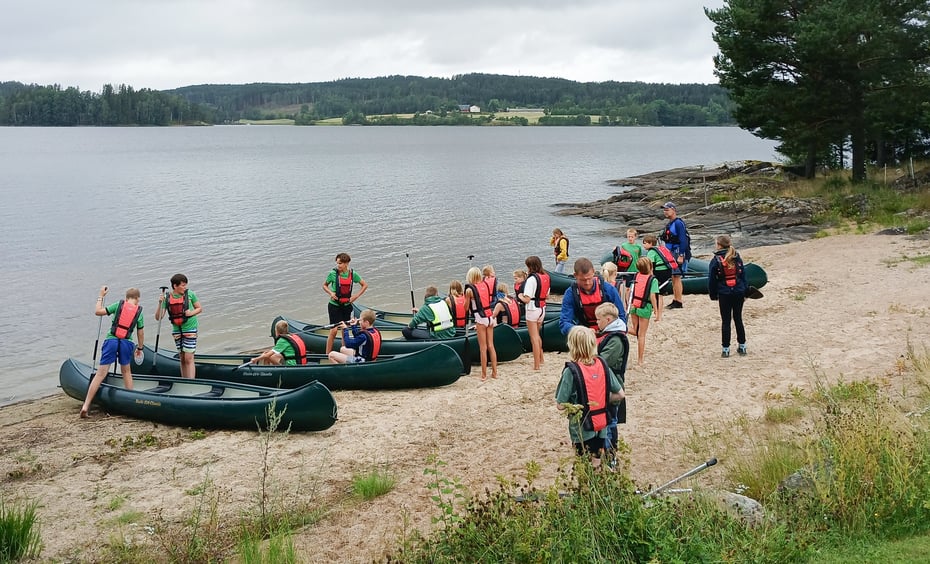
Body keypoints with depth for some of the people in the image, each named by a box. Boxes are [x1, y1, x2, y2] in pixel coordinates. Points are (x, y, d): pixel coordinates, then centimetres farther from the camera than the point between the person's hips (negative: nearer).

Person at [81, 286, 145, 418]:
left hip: (111, 340, -1)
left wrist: (100, 297, 16)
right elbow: (140, 333, 14)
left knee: (101, 374, -3)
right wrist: (140, 347, 28)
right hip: (127, 343, 1)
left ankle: (85, 406, -7)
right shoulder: (139, 311, 10)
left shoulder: (118, 305, 7)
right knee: (126, 371, 23)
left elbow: (98, 312, 4)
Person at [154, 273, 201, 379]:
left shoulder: (190, 294, -7)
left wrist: (192, 313, -16)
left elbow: (199, 308, 5)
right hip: (177, 330, 3)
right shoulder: (167, 298, -3)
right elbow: (158, 318, -6)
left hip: (189, 328, -3)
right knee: (182, 359, 11)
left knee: (189, 358, -9)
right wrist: (160, 303, -20)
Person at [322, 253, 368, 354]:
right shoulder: (333, 273, -10)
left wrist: (356, 296, -2)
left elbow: (365, 285, 8)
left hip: (346, 305, 3)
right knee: (334, 330, -9)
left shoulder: (353, 274, -4)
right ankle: (327, 354, -2)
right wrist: (330, 293, -14)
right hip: (334, 305, -3)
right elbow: (324, 285, 5)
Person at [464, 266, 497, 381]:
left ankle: (484, 374, 5)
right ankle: (494, 372, 16)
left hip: (480, 318, -5)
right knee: (491, 345, 12)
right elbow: (489, 300, 11)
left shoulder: (469, 289, -9)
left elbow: (466, 307, -2)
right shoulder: (486, 285, 5)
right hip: (490, 316, 5)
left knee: (483, 347, 0)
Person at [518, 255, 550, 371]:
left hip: (532, 309, -7)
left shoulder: (532, 278, -19)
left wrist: (520, 296, -3)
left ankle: (536, 365, 5)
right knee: (537, 335, 25)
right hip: (542, 308, 7)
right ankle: (540, 358, 34)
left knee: (534, 338, 1)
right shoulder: (546, 277, 4)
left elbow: (527, 299, -21)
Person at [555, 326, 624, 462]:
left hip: (582, 430, -4)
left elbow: (560, 405, -16)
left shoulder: (571, 371, -20)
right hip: (601, 429, 4)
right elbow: (620, 394, 1)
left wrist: (575, 404, 3)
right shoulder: (603, 365, -6)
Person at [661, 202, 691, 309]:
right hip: (671, 254, 10)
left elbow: (683, 241, -19)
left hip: (678, 253, -9)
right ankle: (674, 300, 16)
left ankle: (678, 302, -7)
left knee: (676, 277, -9)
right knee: (673, 278, 11)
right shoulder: (669, 224, 15)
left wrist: (681, 256, -23)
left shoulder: (678, 223, -13)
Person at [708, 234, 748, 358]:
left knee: (725, 321, 4)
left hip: (724, 294, -3)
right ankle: (742, 346, 20)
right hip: (739, 293, 3)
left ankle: (726, 349, 5)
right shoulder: (737, 258, 3)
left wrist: (713, 295, 7)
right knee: (738, 319, 14)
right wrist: (745, 293, 14)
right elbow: (743, 275, 7)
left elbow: (711, 280, -4)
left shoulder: (716, 261, -8)